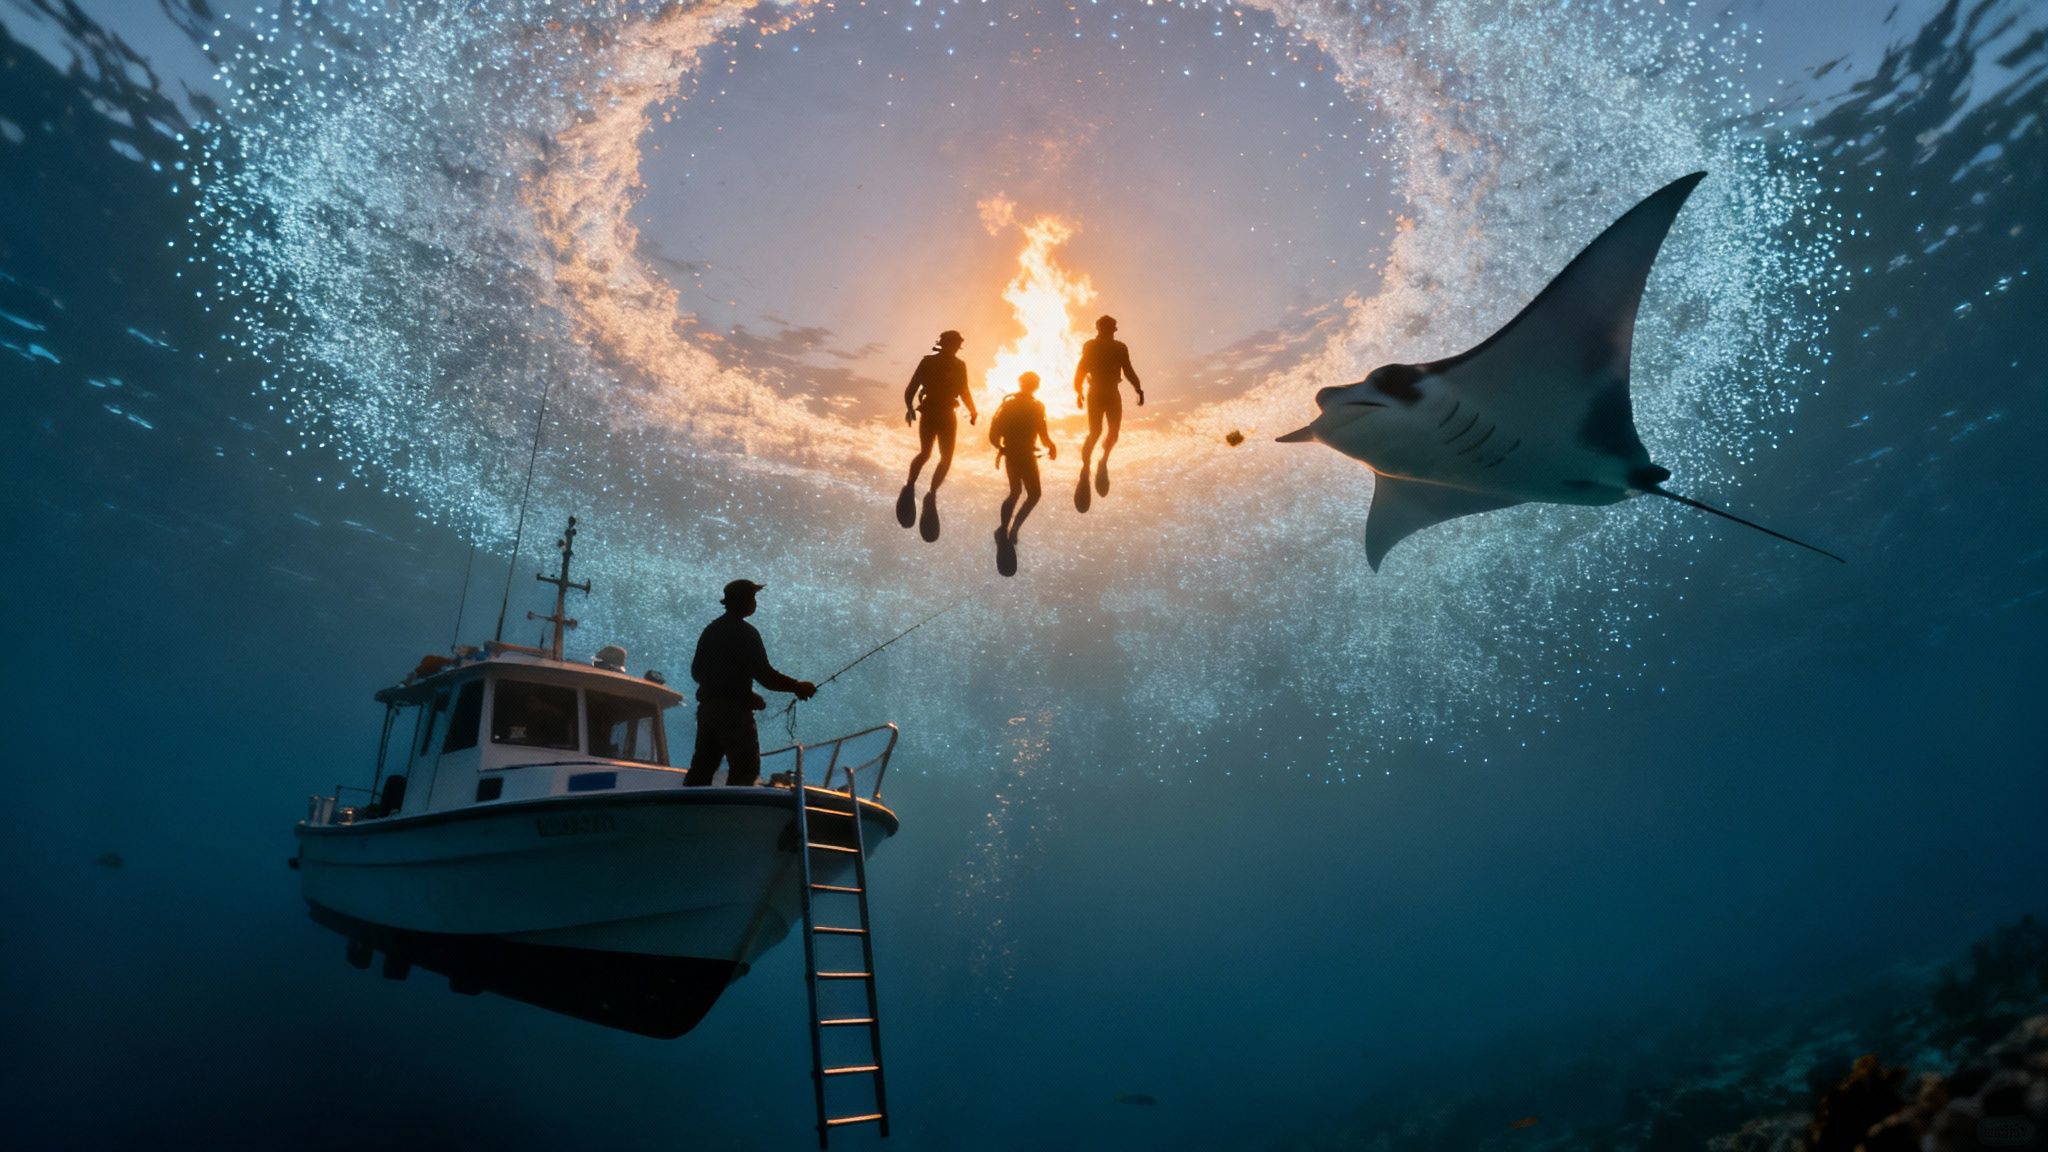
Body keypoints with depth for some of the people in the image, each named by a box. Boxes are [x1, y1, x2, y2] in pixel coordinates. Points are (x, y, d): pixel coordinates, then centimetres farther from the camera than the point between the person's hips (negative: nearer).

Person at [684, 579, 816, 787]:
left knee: (701, 768, 13)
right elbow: (765, 676, -16)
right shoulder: (746, 633, -12)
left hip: (707, 708, 8)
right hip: (734, 713, -8)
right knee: (746, 769, -2)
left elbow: (696, 671, 17)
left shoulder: (711, 629, 11)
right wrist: (798, 686, -5)